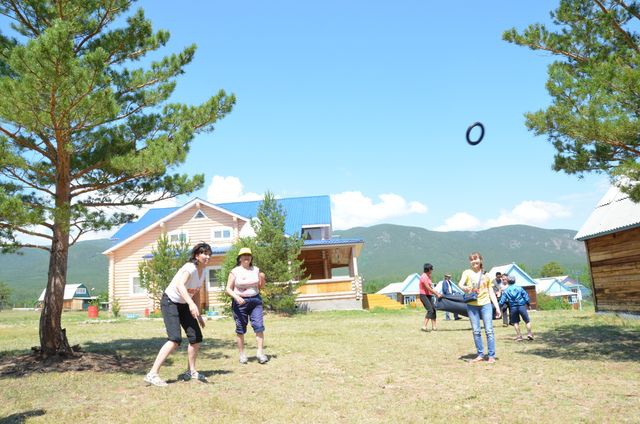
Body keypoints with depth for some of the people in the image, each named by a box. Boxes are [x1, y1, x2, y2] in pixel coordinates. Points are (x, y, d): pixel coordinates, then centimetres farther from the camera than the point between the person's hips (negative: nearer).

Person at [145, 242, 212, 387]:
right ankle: (152, 374, -17)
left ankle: (191, 371, 21)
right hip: (170, 302, -8)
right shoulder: (189, 268, -23)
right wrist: (191, 303, -57)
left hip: (184, 305, 9)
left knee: (196, 337, 3)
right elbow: (180, 285, -43)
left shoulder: (202, 272, 3)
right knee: (175, 339, -22)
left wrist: (199, 315, 11)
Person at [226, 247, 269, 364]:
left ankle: (260, 352, -2)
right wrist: (236, 297, -20)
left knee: (259, 326, -8)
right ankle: (242, 355, 15)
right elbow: (228, 289, -3)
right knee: (240, 329, 4)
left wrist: (263, 279, -5)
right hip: (240, 302, -2)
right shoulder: (235, 272, -3)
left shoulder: (256, 270, 7)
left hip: (255, 300, 3)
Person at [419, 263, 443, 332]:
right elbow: (428, 288, -18)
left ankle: (434, 326, 14)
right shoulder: (424, 277, -15)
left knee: (433, 310, 9)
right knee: (430, 310, -18)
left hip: (428, 296, 10)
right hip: (424, 295, -10)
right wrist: (436, 294, -13)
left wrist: (436, 293, 11)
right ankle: (424, 326, -20)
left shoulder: (428, 276, 15)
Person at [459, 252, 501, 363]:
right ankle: (480, 355, 13)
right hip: (472, 305, 0)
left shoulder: (486, 275, 12)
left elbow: (491, 292, 14)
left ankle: (491, 355, 1)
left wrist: (497, 307, 6)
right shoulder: (467, 272, 6)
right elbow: (460, 283, -14)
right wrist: (464, 288, -38)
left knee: (489, 330, -4)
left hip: (485, 304, 0)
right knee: (476, 331, 4)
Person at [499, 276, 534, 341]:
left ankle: (519, 335, 7)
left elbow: (502, 301, -1)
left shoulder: (506, 291, 4)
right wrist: (528, 304, 12)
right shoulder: (519, 288, 3)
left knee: (515, 322, 13)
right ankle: (529, 333, -4)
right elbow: (526, 296, 2)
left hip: (513, 308, 1)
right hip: (521, 306, -1)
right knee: (527, 321, 10)